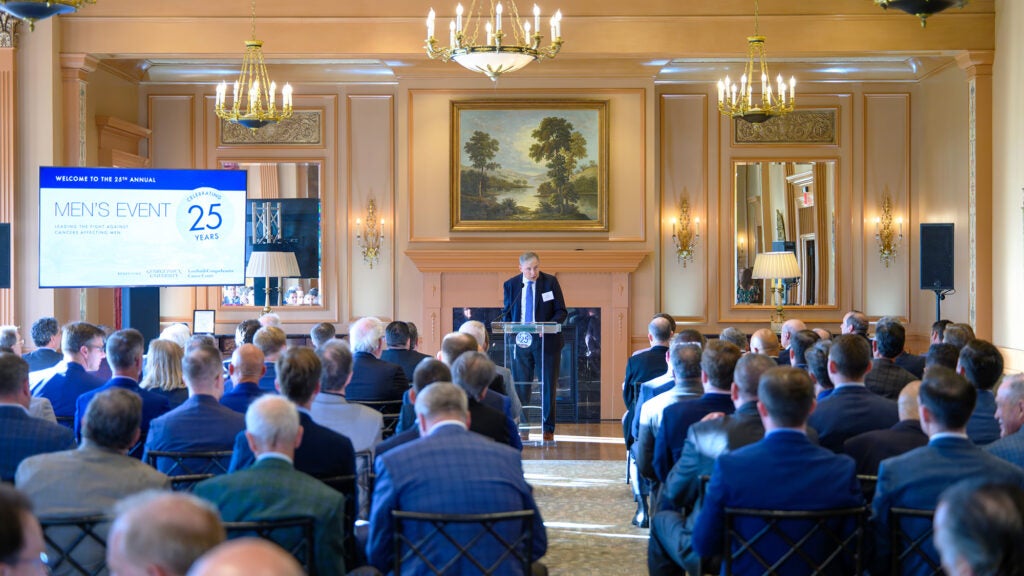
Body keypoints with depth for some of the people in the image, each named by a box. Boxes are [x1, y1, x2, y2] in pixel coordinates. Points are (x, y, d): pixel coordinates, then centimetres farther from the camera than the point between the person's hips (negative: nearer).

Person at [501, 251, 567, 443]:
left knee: (548, 386, 4)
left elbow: (561, 311, -1)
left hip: (546, 341, -1)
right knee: (520, 388, 4)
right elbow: (506, 314, 11)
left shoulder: (550, 282, -2)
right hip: (521, 341, 1)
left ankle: (548, 430, 13)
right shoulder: (510, 285, 3)